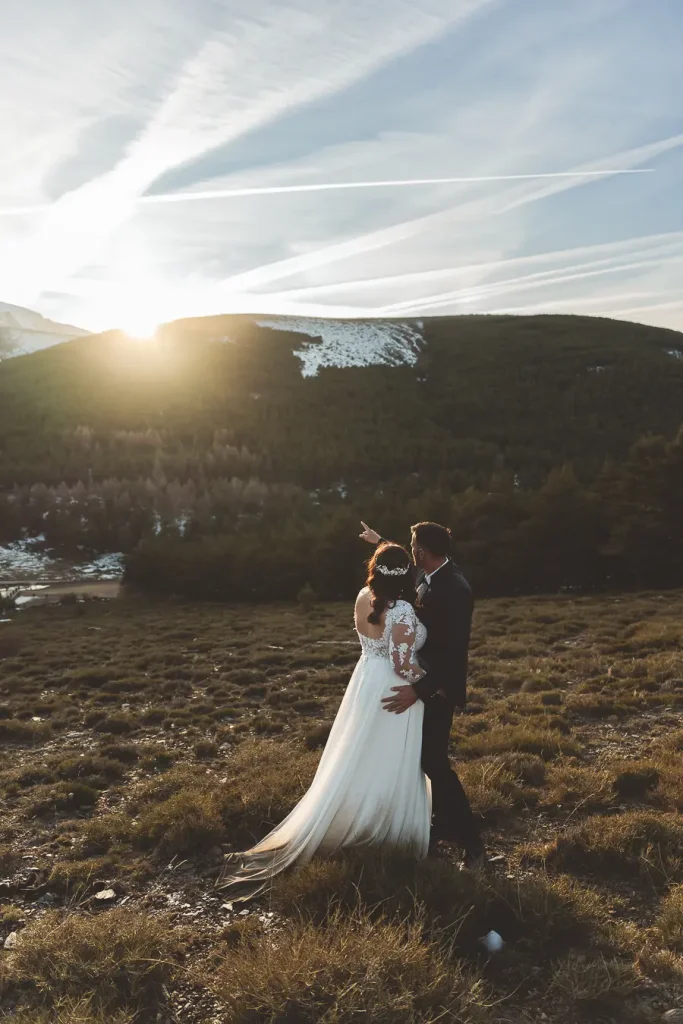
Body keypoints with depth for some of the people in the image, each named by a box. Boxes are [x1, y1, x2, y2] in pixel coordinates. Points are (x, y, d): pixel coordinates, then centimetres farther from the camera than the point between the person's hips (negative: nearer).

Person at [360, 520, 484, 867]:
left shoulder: (455, 591, -27)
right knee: (427, 757, 17)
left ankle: (472, 841, 5)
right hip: (423, 680, 9)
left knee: (433, 761, -6)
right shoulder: (429, 576, -2)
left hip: (437, 688, -9)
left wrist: (418, 690, -34)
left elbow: (454, 653, -30)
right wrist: (381, 544, 34)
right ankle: (446, 823, 33)